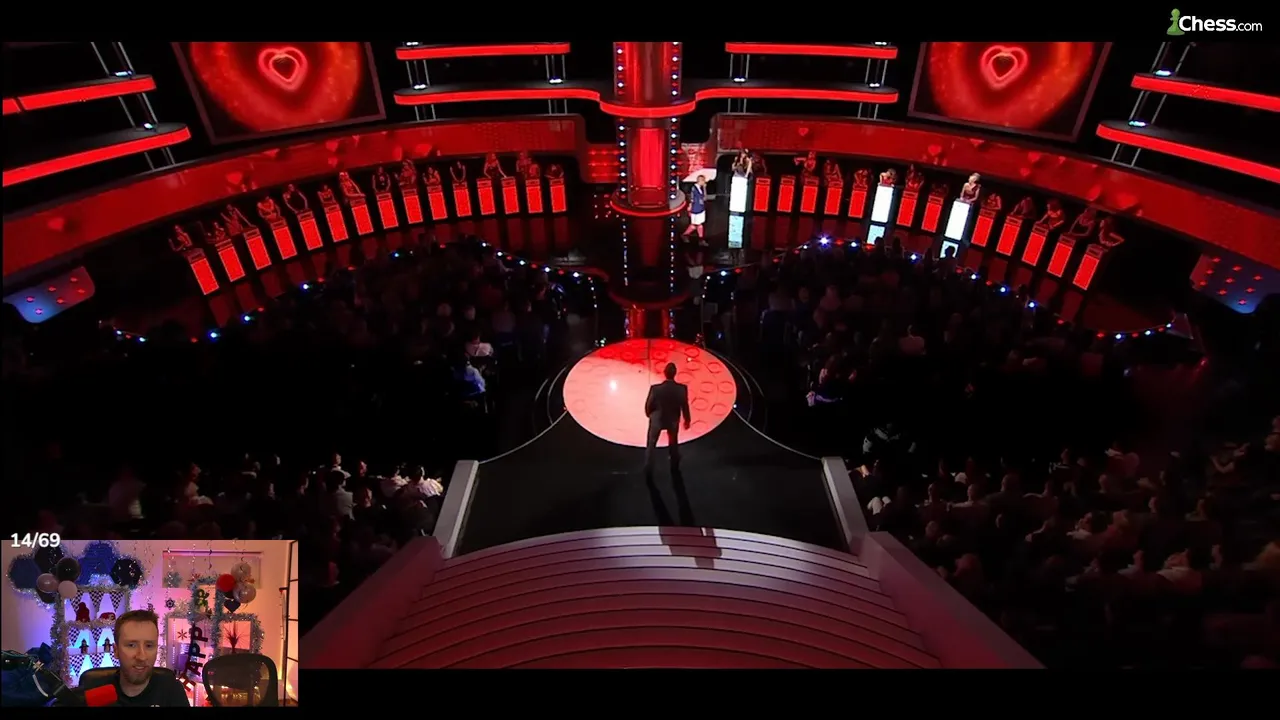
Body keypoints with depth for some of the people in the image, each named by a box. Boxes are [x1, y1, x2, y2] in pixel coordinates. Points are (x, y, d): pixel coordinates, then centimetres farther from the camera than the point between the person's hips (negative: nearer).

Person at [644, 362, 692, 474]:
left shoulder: (655, 388, -27)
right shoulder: (682, 388, -24)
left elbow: (648, 405, -13)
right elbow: (685, 406, -10)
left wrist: (650, 415, 10)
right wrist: (687, 420, 8)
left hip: (657, 419, -2)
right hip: (673, 420, 2)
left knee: (651, 445, 17)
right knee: (673, 444, 27)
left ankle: (648, 469, 18)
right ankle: (675, 467, 41)